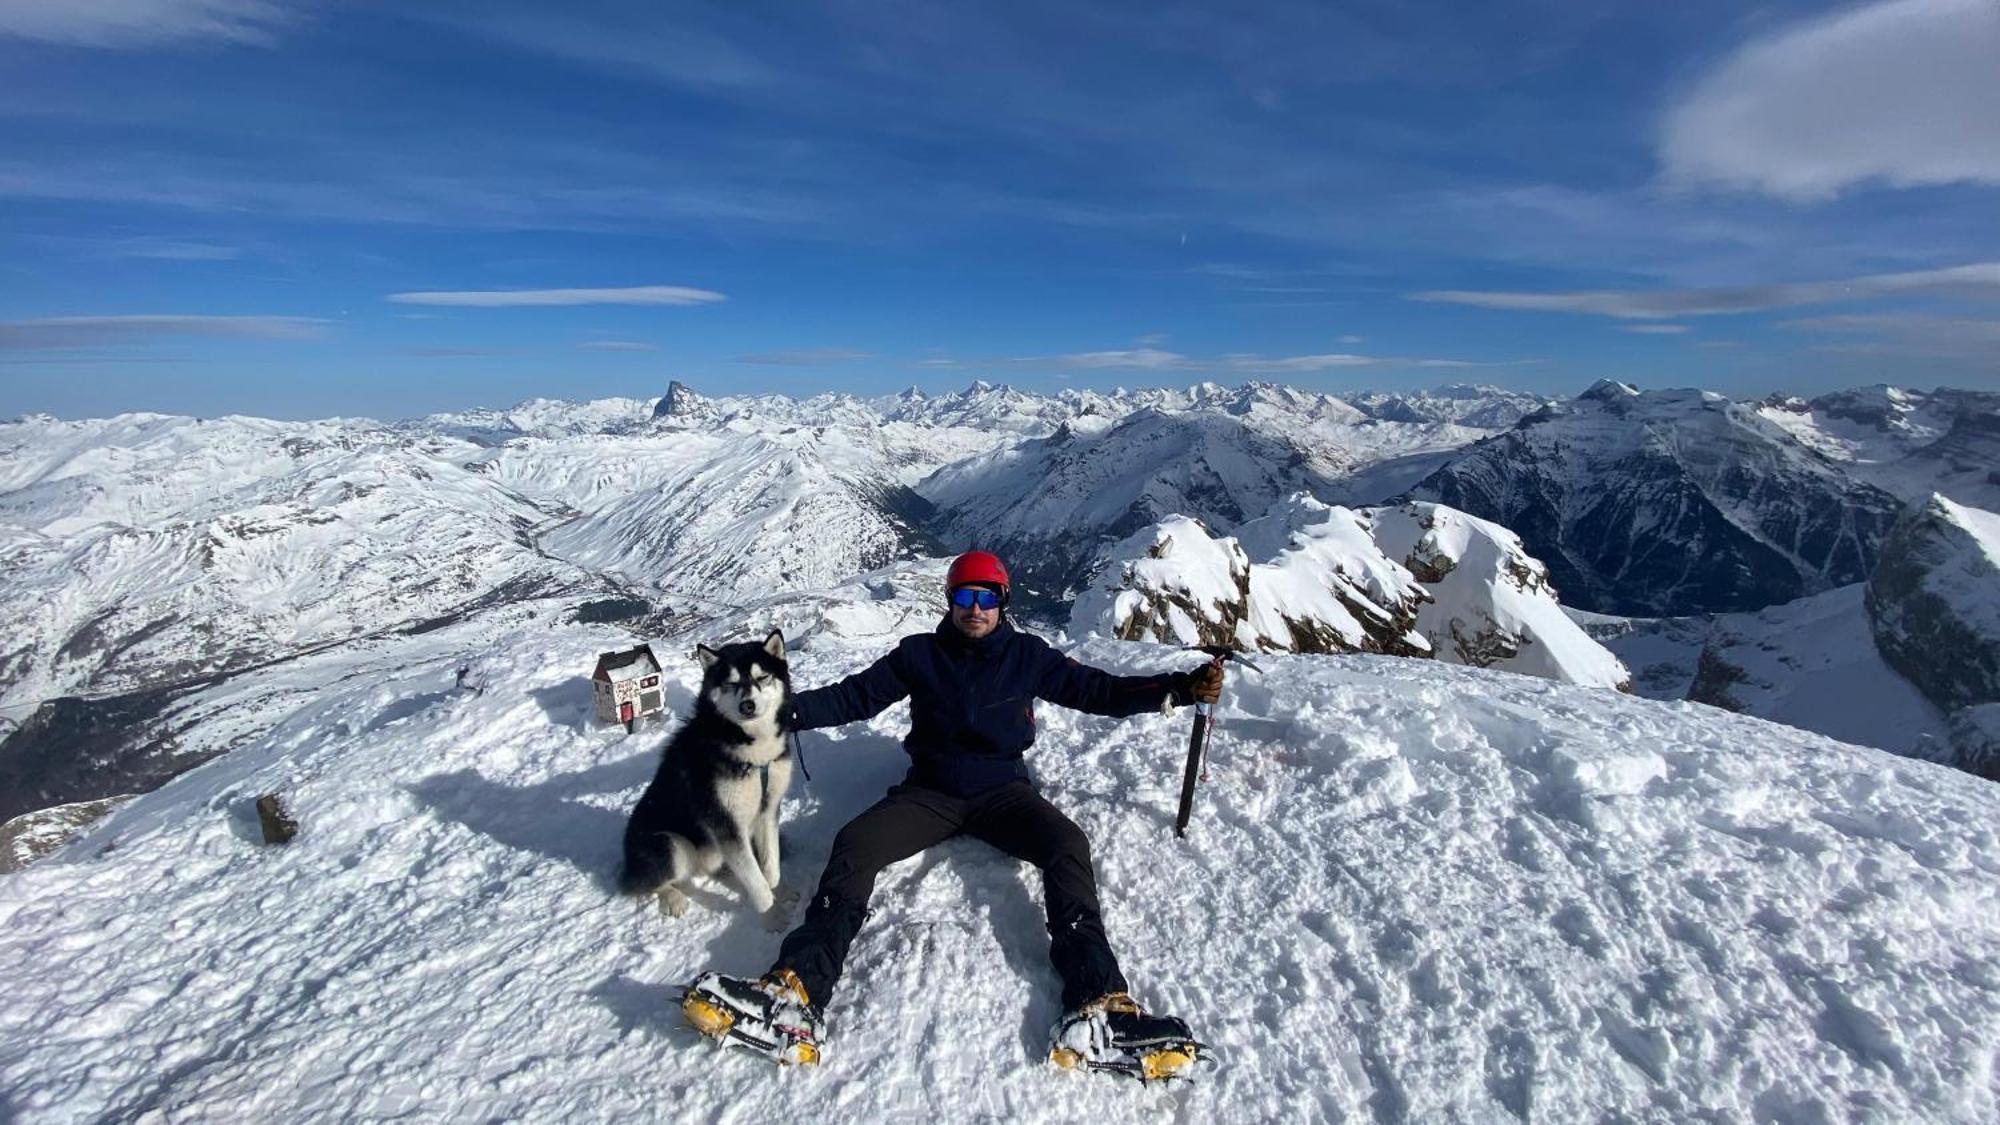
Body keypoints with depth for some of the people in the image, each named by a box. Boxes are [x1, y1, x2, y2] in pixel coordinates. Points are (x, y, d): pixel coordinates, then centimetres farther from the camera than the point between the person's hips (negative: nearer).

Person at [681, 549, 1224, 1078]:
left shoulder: (1026, 654, 2)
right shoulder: (920, 654, 5)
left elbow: (1098, 690, 0)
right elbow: (854, 696, 4)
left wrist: (1183, 688, -11)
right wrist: (787, 709, -11)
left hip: (1002, 790, -1)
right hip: (930, 791, 1)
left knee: (1068, 843, -28)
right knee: (854, 843, -23)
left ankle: (1096, 1005, -39)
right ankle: (797, 990, -34)